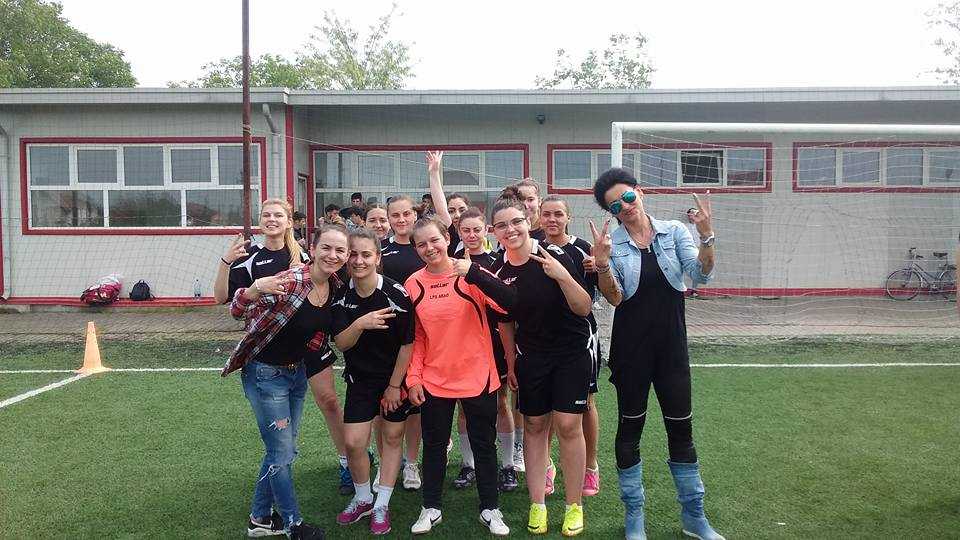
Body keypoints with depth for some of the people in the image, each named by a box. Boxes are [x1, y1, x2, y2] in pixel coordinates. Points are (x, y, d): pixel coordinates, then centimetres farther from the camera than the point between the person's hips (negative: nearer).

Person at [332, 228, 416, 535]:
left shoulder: (396, 294, -20)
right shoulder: (341, 295, -10)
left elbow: (407, 344, -13)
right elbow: (341, 344, -14)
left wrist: (394, 386, -9)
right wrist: (359, 325, -35)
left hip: (395, 377, -2)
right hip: (360, 378, 2)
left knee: (392, 437, 7)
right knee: (353, 442, -2)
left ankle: (381, 506, 23)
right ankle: (362, 499, 24)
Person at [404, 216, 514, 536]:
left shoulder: (470, 275, -9)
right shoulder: (413, 284, -1)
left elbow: (508, 303, -25)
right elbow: (415, 337, 6)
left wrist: (473, 272, -32)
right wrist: (413, 379, 0)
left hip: (477, 376, -2)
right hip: (433, 380, 2)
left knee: (484, 444, 11)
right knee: (434, 445, 14)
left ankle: (490, 509, 27)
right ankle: (431, 508, 31)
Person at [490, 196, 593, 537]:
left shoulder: (555, 256, -15)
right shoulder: (499, 272, -4)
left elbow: (584, 308, -15)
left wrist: (562, 276, -30)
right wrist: (510, 364, 11)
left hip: (572, 352, -3)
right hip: (530, 357, 3)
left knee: (568, 425, -5)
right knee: (534, 426, 7)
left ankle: (574, 506, 10)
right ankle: (537, 505, 18)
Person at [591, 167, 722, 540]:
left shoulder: (674, 231, 1)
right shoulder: (611, 243, -2)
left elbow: (702, 275, -11)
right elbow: (614, 298, -10)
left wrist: (706, 236, -26)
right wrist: (601, 264, -26)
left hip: (672, 345, 1)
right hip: (631, 349, -1)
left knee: (681, 428, 9)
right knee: (630, 428, 8)